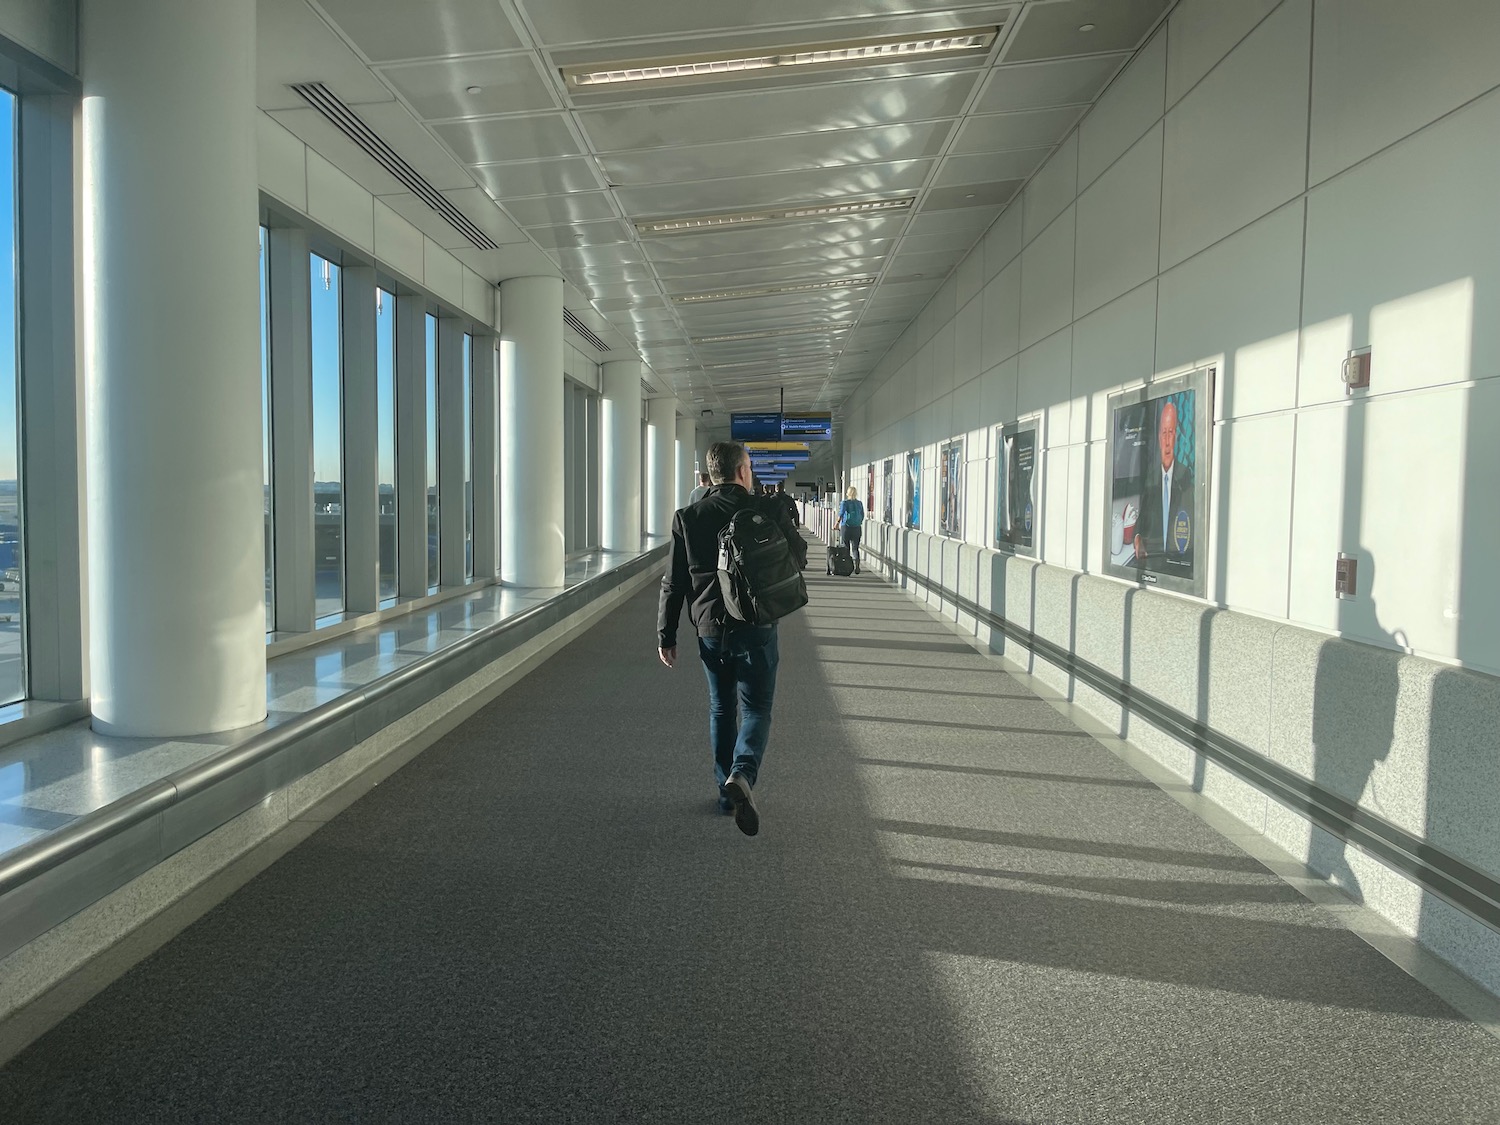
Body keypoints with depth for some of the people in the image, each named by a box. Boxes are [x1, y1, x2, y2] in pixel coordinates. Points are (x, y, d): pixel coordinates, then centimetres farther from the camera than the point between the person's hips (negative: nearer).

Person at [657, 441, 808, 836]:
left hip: (709, 629, 3)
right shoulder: (767, 511, -6)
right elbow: (799, 557, 7)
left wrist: (666, 634, 7)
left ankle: (727, 790, 24)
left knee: (721, 710, 17)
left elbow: (674, 582, 1)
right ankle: (741, 774, -21)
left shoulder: (688, 518, 0)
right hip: (756, 629, -2)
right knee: (757, 708, 5)